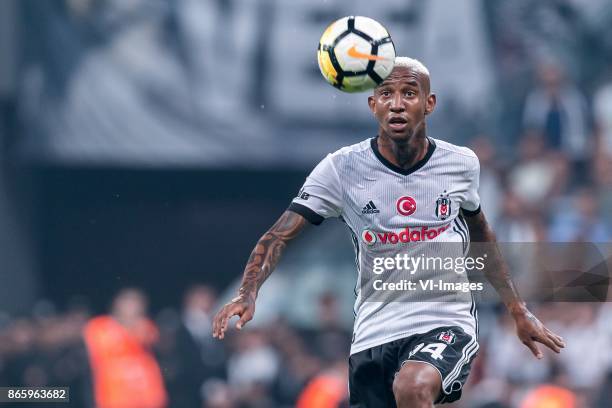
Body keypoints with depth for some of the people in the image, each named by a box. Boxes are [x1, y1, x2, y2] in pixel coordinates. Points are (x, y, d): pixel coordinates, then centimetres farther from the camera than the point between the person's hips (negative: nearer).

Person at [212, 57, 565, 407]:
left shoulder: (461, 164, 2)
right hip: (374, 335, 2)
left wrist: (519, 312, 22)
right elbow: (279, 236, -9)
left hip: (447, 325, -2)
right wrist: (248, 294, -28)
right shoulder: (342, 168, -5)